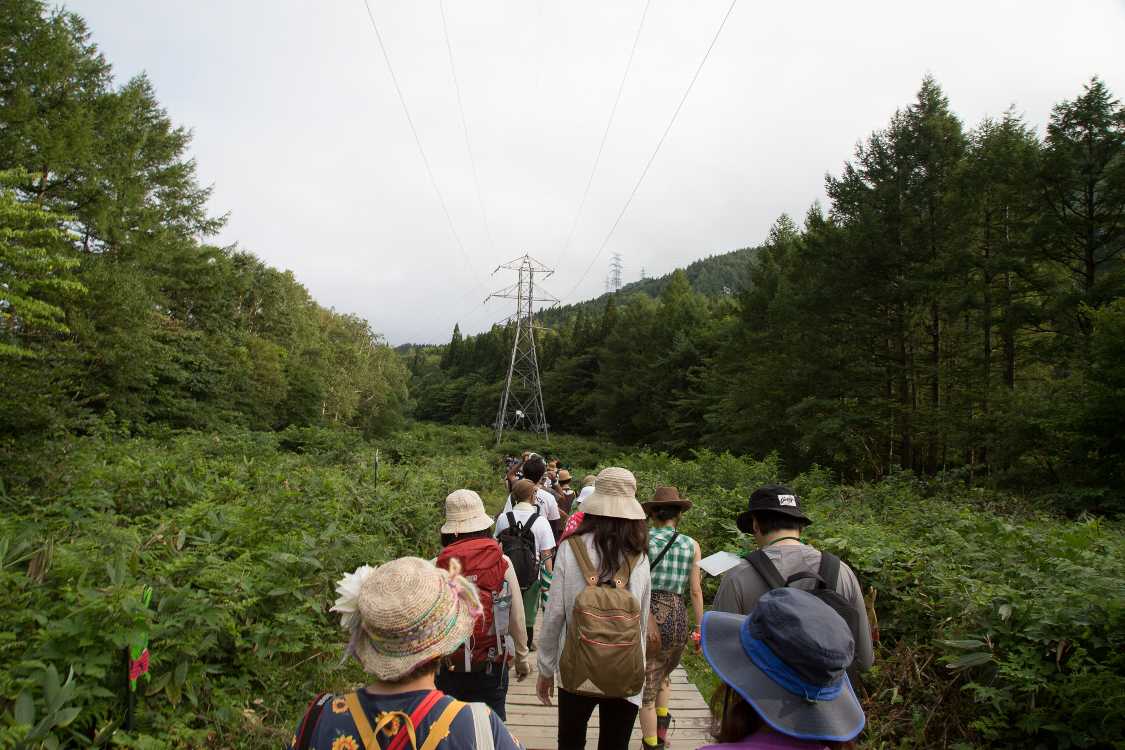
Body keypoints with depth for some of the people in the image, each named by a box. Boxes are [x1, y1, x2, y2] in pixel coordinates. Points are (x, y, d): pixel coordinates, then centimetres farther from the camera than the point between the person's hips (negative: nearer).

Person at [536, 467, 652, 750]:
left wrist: (546, 669, 3)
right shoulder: (639, 557, -10)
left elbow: (553, 614, -10)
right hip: (625, 675, 1)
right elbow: (642, 621, -1)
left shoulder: (571, 548, -13)